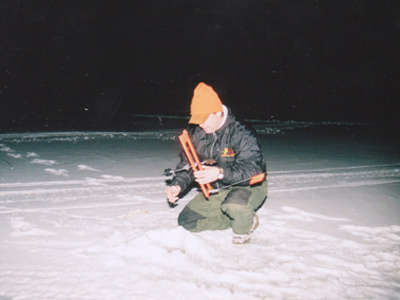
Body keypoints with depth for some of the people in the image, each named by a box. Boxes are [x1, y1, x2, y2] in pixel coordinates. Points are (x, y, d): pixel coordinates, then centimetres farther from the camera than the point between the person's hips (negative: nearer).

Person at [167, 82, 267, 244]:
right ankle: (236, 218, 7)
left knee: (234, 205, -41)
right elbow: (186, 164, 3)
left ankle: (244, 227, -3)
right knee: (186, 221, 0)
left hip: (248, 186, -6)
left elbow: (253, 168, -33)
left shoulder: (241, 134, -25)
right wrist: (178, 185, -17)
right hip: (216, 190, 7)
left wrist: (221, 173, -46)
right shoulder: (195, 134, -6)